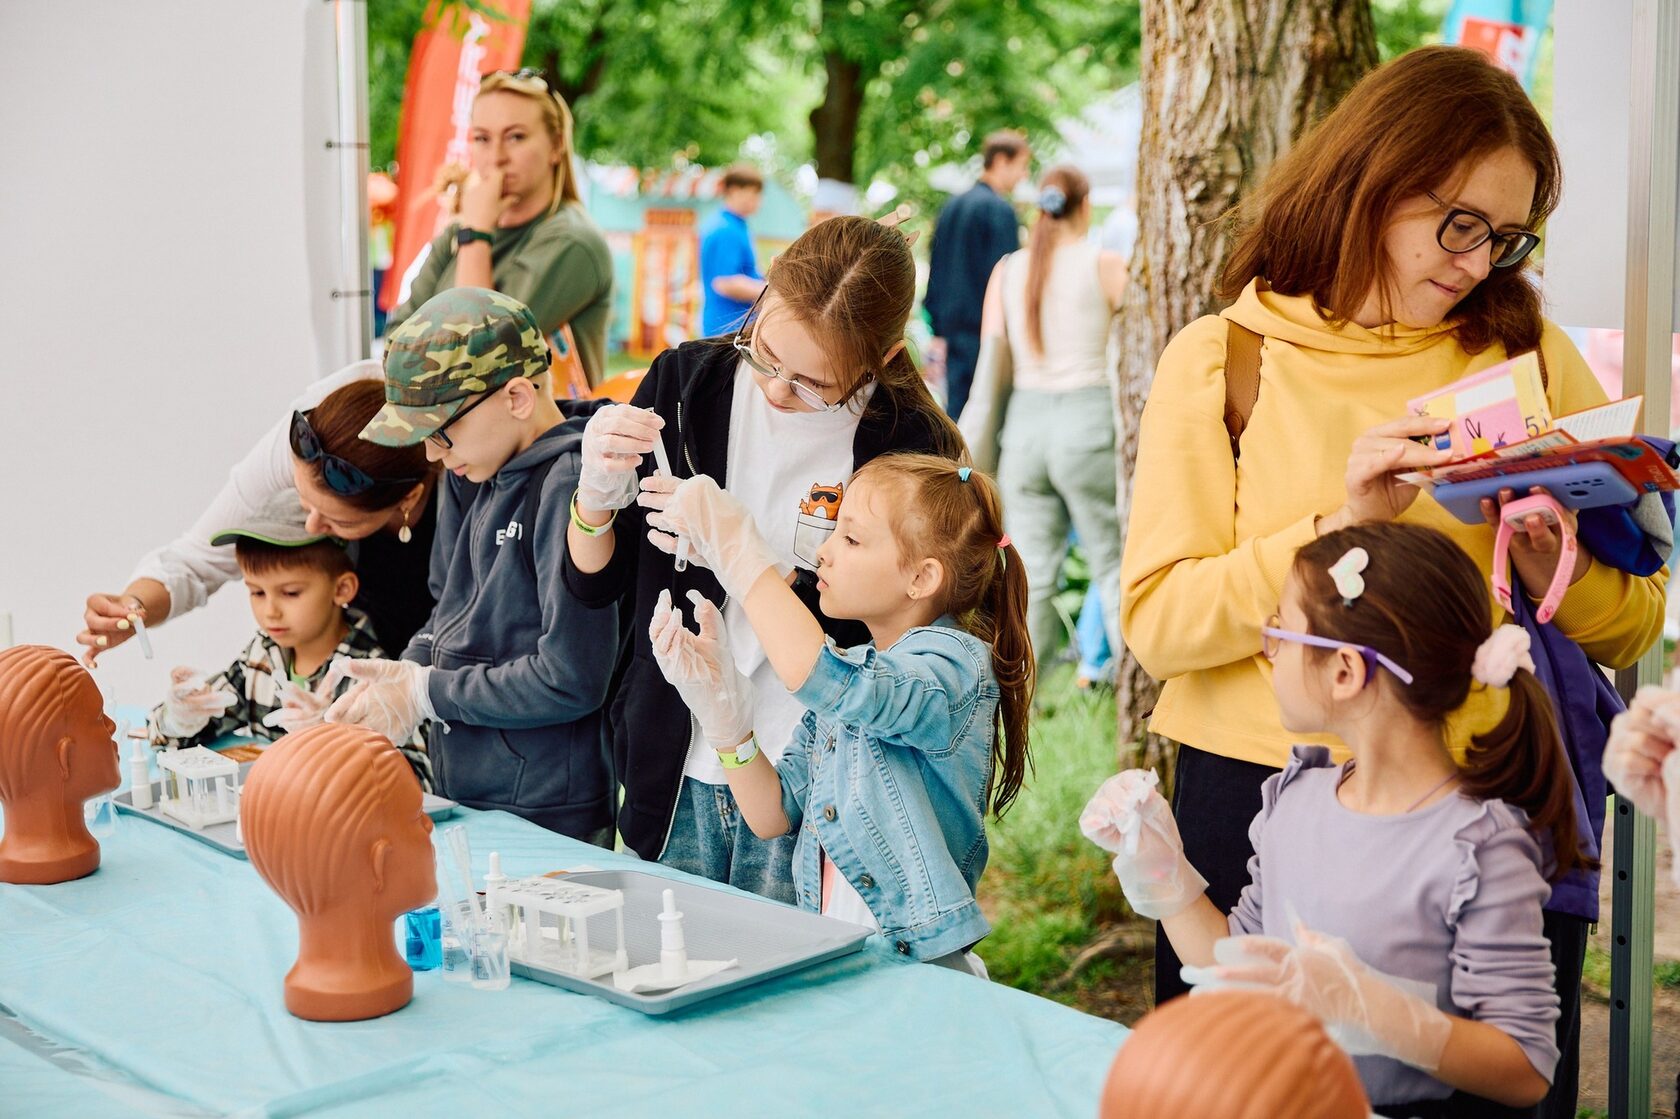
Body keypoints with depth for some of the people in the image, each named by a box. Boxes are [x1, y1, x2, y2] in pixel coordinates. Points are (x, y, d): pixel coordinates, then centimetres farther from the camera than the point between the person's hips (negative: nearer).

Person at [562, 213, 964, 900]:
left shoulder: (908, 444, -13)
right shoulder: (688, 383, -1)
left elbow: (864, 648, -13)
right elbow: (595, 585, 5)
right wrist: (597, 492, -15)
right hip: (676, 775, 4)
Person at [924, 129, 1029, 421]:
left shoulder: (951, 207, 14)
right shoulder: (999, 209, -11)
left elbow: (935, 272, 17)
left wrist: (939, 330, 20)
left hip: (955, 330, 8)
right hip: (986, 332, -8)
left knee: (955, 411, 8)